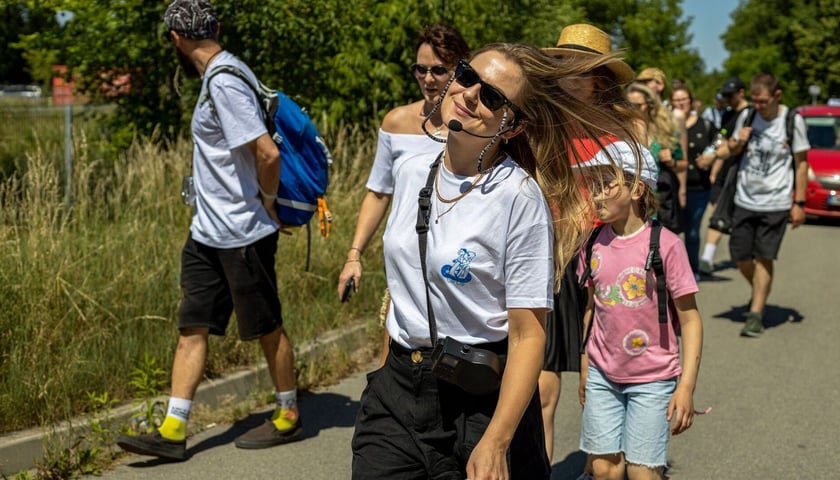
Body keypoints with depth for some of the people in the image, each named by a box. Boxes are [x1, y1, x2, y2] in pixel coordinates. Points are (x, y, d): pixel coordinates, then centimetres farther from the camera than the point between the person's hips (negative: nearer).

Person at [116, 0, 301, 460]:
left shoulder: (224, 83, -20)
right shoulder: (219, 76, 10)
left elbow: (268, 153, -27)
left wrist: (267, 202, -11)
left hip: (243, 234, -9)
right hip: (207, 232, 9)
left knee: (266, 327, 7)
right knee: (192, 327, 7)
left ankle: (289, 417, 24)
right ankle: (172, 431, 11)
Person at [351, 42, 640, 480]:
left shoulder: (520, 197, -15)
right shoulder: (411, 174, 4)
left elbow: (528, 335, -16)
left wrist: (495, 443, -22)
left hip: (482, 398, -5)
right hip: (395, 390, 5)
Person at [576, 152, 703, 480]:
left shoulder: (665, 244, -13)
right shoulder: (594, 244, 0)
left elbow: (690, 319, -10)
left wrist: (686, 386, -15)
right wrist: (584, 371, 14)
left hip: (652, 379, -4)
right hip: (602, 376, 4)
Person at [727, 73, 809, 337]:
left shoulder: (792, 120, -8)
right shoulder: (746, 116, 2)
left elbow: (801, 163, -3)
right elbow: (733, 151, 15)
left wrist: (799, 203, -6)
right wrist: (739, 143, -9)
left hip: (776, 202, -4)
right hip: (745, 199, 4)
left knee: (764, 258, -4)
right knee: (740, 257, 8)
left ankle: (756, 314, 4)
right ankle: (758, 293, 36)